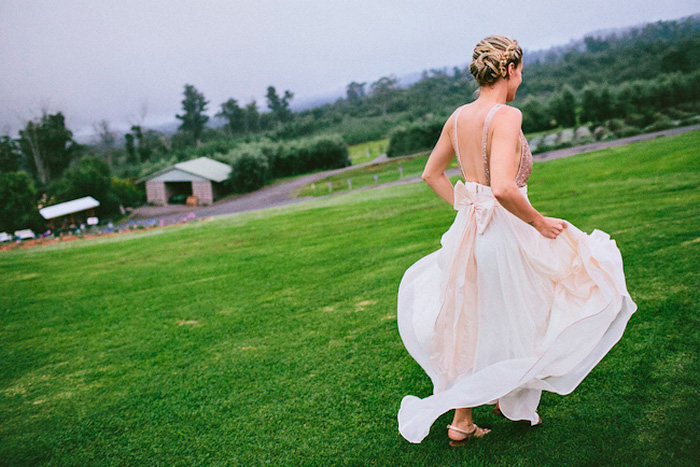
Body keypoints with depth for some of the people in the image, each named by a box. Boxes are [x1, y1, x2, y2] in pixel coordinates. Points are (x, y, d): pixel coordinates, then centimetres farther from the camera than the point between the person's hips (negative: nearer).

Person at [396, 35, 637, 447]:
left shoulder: (458, 117, 5)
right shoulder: (507, 116, -18)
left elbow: (432, 173, 15)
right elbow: (503, 189, -30)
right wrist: (539, 222, -15)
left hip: (469, 229, 7)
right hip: (506, 232, -7)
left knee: (471, 324, 18)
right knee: (517, 323, 17)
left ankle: (461, 421, 26)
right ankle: (510, 400, 35)